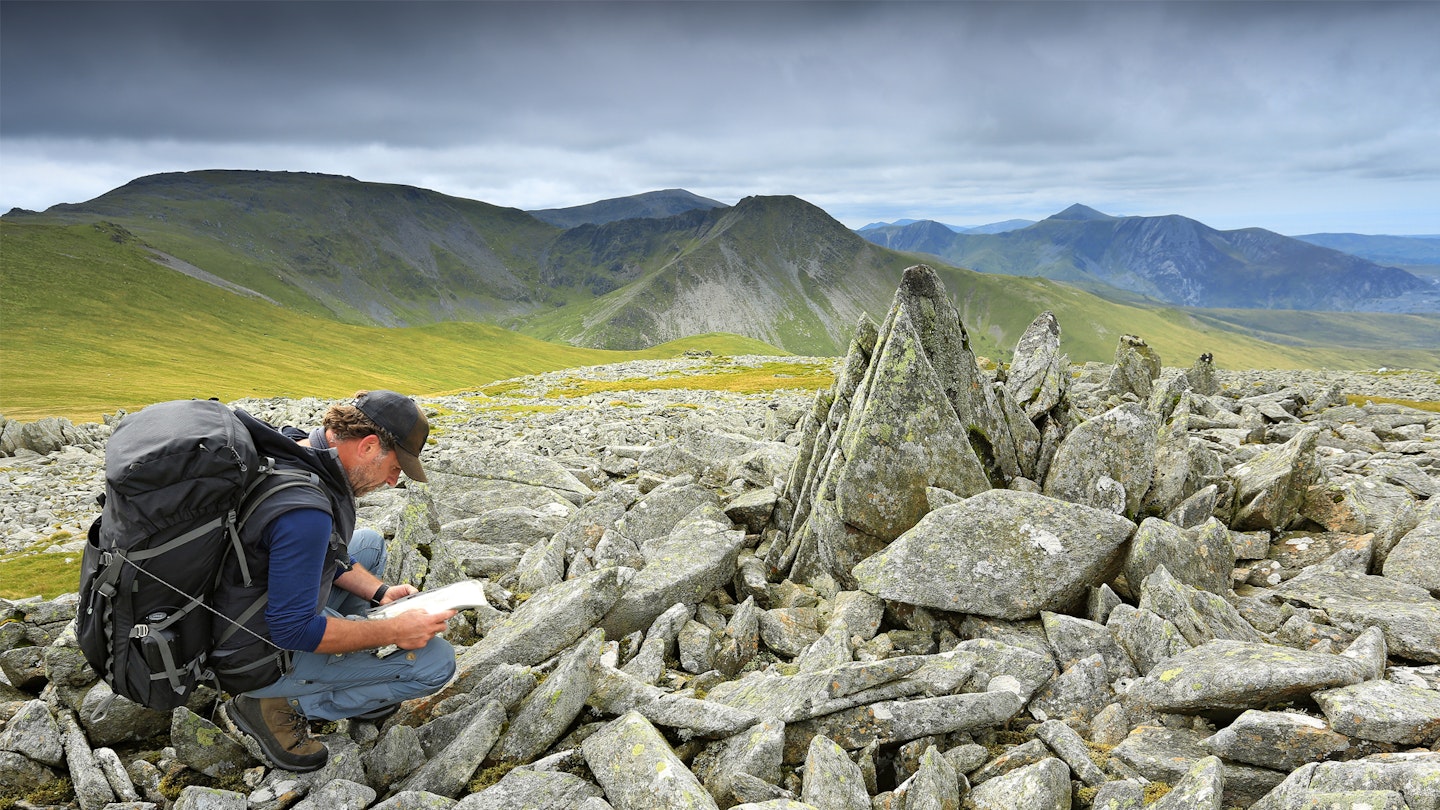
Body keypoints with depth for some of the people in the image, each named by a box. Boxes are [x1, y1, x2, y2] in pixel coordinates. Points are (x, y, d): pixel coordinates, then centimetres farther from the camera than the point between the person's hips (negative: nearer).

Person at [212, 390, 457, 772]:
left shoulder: (293, 450, -3)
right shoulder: (305, 509, -34)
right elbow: (293, 630, -29)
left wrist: (379, 592, 4)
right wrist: (394, 631, -21)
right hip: (260, 658, -9)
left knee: (369, 542, 22)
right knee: (436, 661, -10)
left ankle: (354, 677, 18)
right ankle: (281, 705, -2)